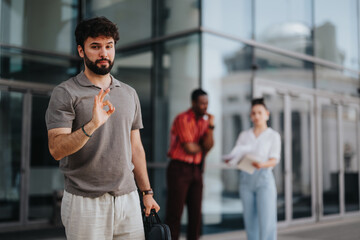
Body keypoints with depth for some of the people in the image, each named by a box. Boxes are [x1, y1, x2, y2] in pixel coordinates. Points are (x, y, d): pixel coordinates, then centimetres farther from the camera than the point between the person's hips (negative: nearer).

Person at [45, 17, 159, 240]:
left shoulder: (129, 94, 11)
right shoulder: (65, 93, -5)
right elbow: (56, 149, -15)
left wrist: (147, 192, 11)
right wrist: (92, 125, -29)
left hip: (128, 199, 4)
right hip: (85, 203, -4)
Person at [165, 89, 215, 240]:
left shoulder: (205, 120, 12)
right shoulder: (183, 119, -9)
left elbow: (209, 146, -1)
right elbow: (189, 148, -15)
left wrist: (211, 127, -12)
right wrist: (202, 148, 4)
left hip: (196, 170, 7)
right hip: (179, 169, -6)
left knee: (196, 214, 7)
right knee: (175, 213, -4)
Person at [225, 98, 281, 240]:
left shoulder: (273, 135, 6)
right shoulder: (244, 135, 15)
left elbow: (274, 160, -5)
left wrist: (262, 164, -27)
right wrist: (230, 160, -18)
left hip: (264, 178, -3)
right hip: (246, 179, 3)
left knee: (266, 222, -10)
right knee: (251, 222, 3)